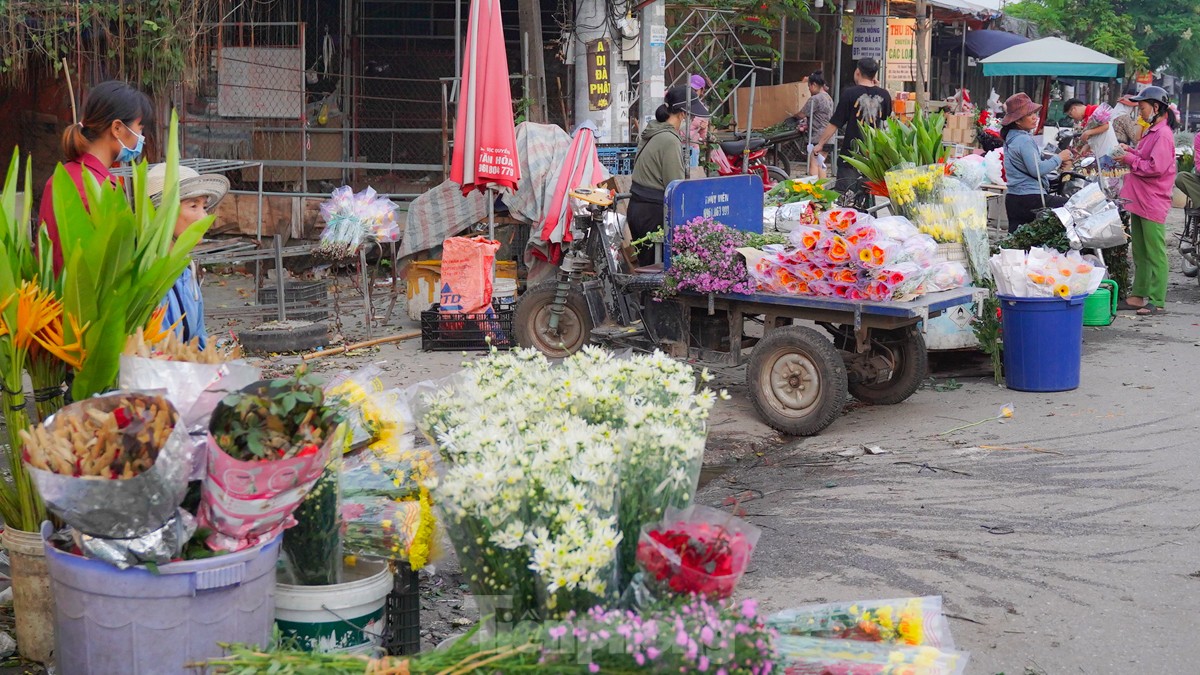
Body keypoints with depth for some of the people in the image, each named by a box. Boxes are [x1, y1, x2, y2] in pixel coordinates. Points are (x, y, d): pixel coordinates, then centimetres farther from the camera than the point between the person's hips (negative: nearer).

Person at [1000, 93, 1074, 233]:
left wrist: (1056, 162, 15)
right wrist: (1058, 158, -6)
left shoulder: (1011, 137, 16)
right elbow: (1037, 170, -19)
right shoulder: (1024, 140, -14)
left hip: (1013, 198, 10)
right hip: (1031, 199, -10)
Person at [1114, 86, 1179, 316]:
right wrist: (1131, 151, 9)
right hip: (1139, 201, 10)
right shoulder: (1152, 132, 15)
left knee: (1155, 254, -5)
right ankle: (1138, 296, 21)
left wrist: (1130, 159, -14)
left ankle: (1157, 301, -2)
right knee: (1140, 253, 14)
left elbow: (1155, 167, -24)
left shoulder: (1163, 134, -17)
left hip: (1153, 203, -10)